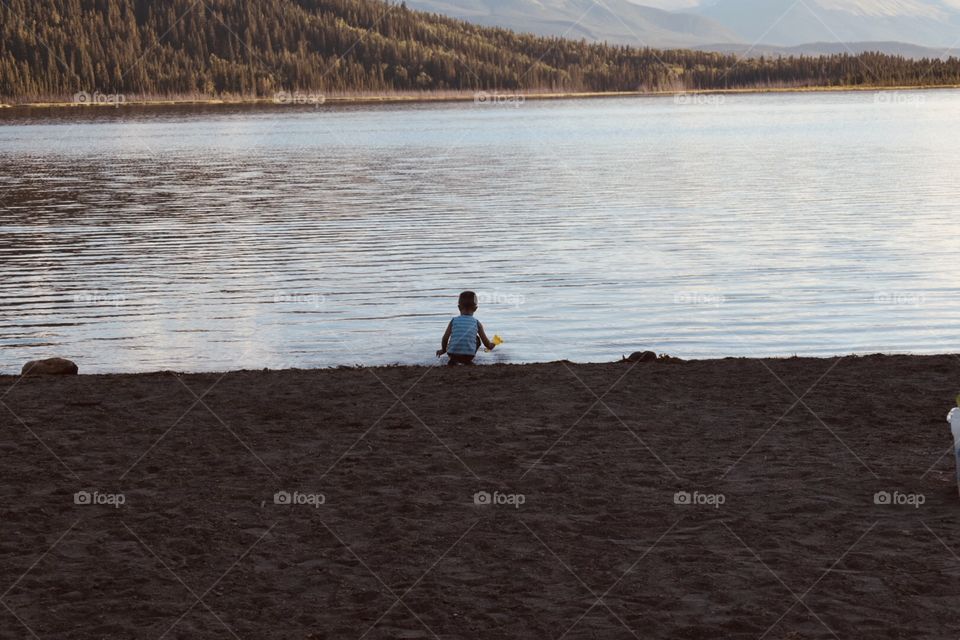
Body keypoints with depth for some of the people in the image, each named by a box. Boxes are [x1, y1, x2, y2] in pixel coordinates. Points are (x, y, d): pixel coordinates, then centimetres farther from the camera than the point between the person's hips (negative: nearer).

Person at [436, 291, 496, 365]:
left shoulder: (453, 321, 8)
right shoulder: (476, 323, 8)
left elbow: (445, 338, 6)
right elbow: (486, 342, 14)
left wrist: (443, 349, 27)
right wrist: (490, 346, 39)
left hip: (452, 353, 1)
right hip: (469, 355, -1)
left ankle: (453, 360, 13)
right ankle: (468, 361, 16)